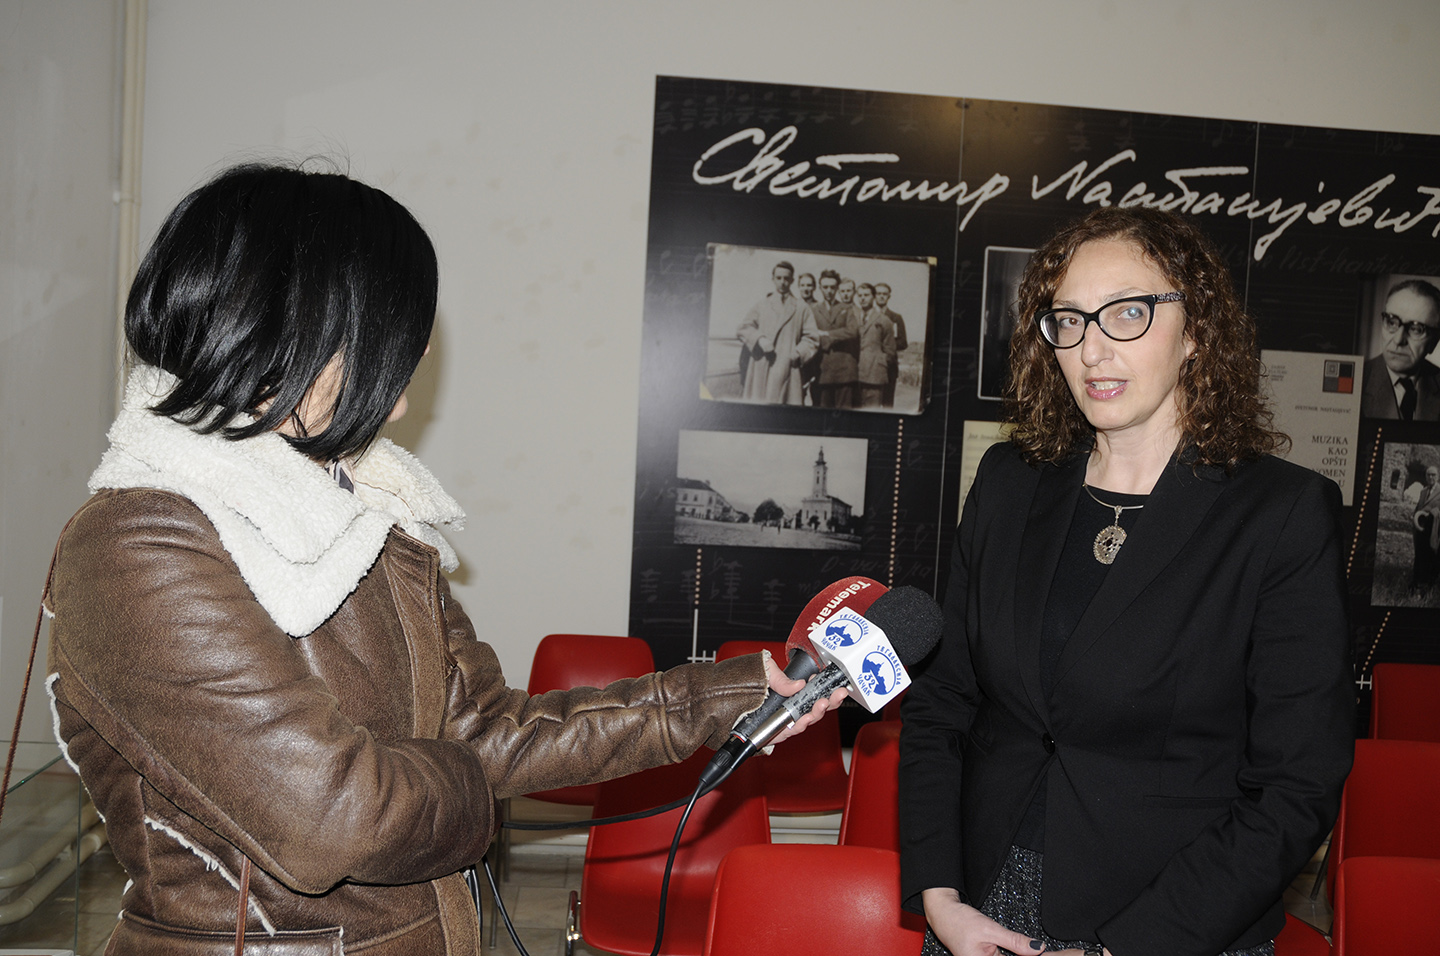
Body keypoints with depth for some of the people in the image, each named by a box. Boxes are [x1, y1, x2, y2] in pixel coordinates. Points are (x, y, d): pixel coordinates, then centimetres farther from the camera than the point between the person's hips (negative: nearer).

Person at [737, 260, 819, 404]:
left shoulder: (802, 309, 14)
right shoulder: (762, 305, 18)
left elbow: (811, 338, 10)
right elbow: (743, 329, 11)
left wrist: (798, 353, -7)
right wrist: (759, 339, -7)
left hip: (786, 369, -1)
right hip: (761, 370, 1)